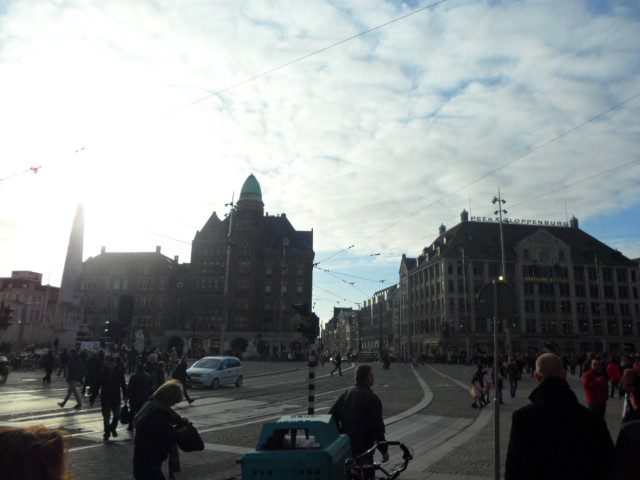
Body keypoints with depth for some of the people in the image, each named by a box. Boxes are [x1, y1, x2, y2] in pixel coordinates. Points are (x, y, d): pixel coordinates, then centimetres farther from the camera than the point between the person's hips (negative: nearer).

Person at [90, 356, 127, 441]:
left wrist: (125, 396, -7)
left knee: (117, 416, -2)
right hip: (105, 400, 0)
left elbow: (123, 385, 1)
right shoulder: (102, 373, -6)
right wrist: (92, 399, -4)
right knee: (106, 418, 7)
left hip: (116, 399, 0)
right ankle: (106, 433, 26)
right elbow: (96, 387, -2)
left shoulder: (119, 373, -5)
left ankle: (112, 428, 27)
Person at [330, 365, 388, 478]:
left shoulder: (346, 393, 5)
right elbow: (377, 427, -17)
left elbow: (332, 415, 8)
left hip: (344, 446, 7)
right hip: (363, 448, -7)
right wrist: (384, 450, -8)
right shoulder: (372, 398, -16)